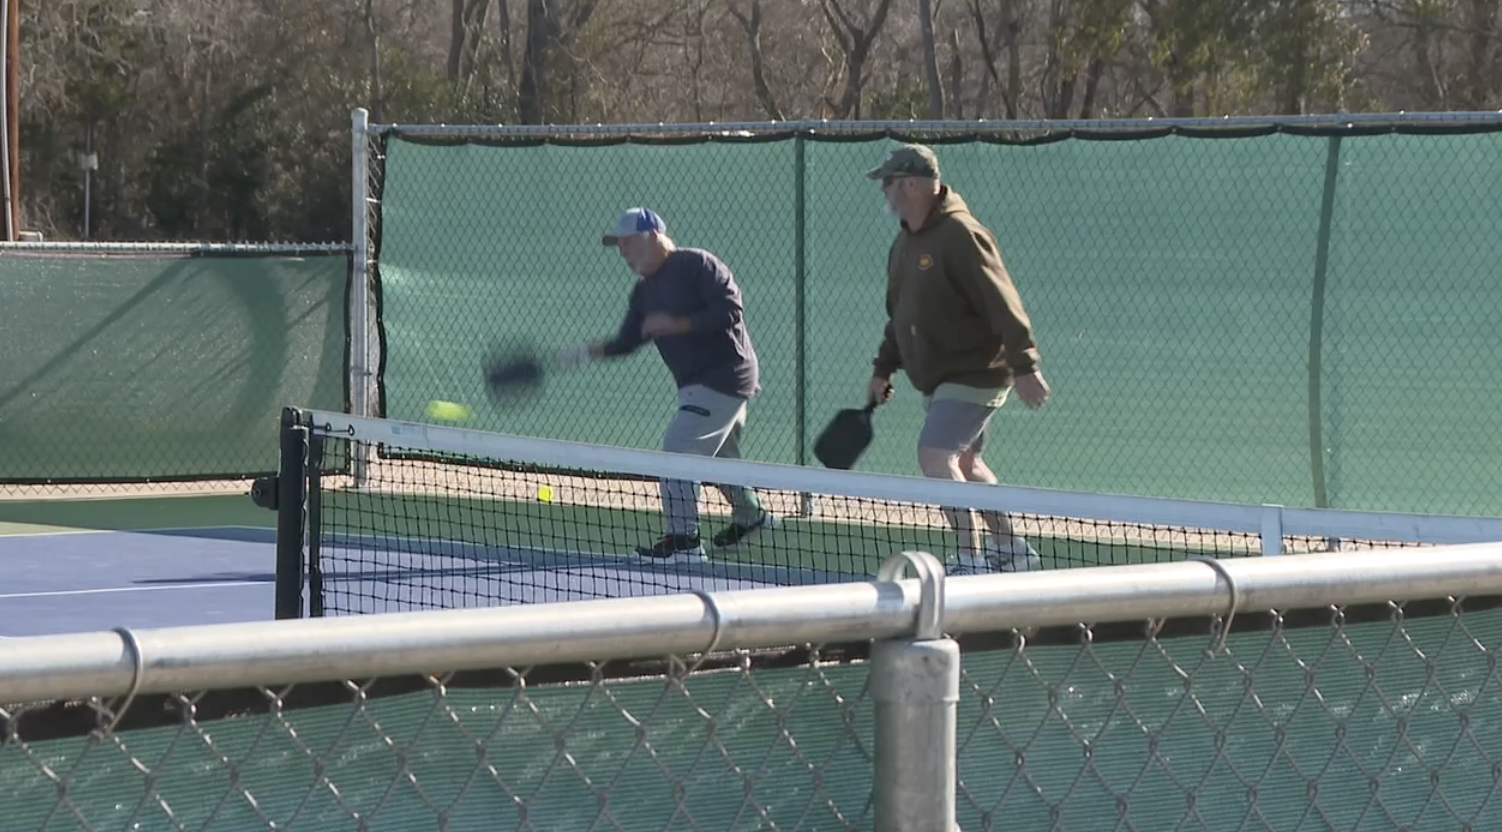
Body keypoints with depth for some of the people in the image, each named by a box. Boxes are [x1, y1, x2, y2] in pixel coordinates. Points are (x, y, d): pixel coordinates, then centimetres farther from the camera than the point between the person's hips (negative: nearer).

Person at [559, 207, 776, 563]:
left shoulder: (698, 265, -14)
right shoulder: (644, 290, 11)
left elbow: (730, 312, -22)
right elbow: (627, 341, 8)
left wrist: (676, 324, -24)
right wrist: (587, 352, -9)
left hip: (725, 374, -10)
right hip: (695, 383, 10)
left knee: (677, 446, -18)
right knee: (717, 454, 23)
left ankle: (683, 539, -19)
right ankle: (750, 515, 46)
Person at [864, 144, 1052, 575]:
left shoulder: (959, 235, -19)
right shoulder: (905, 241, 11)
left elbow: (1003, 305, -22)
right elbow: (899, 314, 21)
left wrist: (1024, 366, -26)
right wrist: (883, 368, 18)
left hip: (975, 373, -10)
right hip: (939, 378, 10)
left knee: (935, 455, -18)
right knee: (965, 464, 16)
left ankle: (971, 556, -13)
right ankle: (1011, 548, 27)